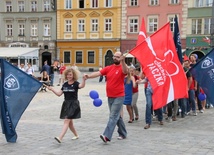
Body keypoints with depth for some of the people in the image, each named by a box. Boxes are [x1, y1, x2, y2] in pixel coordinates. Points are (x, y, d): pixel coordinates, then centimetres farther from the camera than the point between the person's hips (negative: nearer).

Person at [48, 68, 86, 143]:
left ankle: (60, 138, -25)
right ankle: (76, 135, 35)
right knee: (70, 122, 15)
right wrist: (52, 89, -2)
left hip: (73, 104, -7)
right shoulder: (65, 84, 9)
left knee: (66, 121, -16)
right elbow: (59, 93, 9)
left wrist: (84, 80, -49)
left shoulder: (75, 83, -7)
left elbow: (82, 86, -30)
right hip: (66, 104, 7)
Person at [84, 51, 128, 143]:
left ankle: (107, 136, -17)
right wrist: (88, 76, -18)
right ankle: (123, 134, 30)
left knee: (113, 116, -11)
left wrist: (123, 62, -48)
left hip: (119, 97, -6)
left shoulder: (122, 68, -8)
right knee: (117, 116, 16)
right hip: (110, 97, 6)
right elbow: (98, 73, -2)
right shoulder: (108, 68, 7)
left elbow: (126, 72, -31)